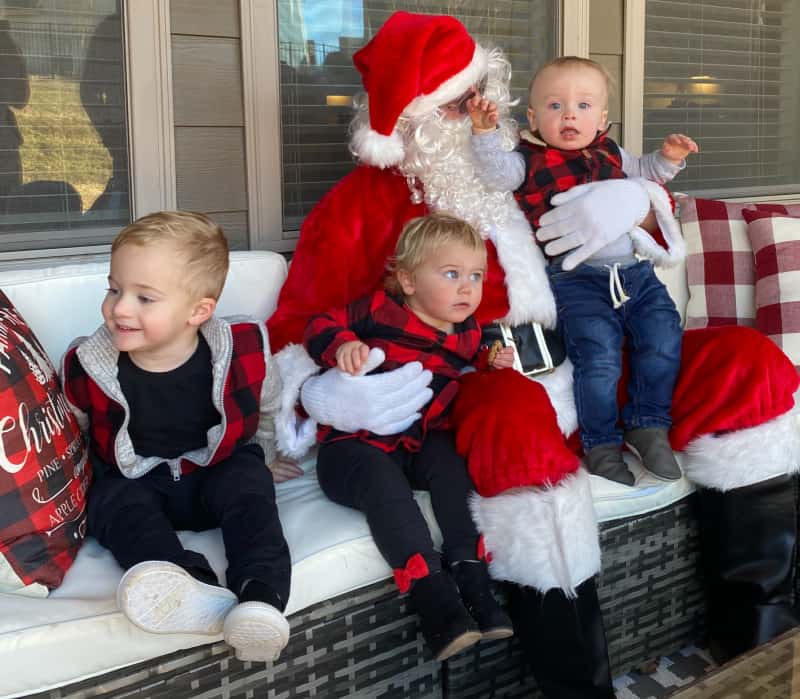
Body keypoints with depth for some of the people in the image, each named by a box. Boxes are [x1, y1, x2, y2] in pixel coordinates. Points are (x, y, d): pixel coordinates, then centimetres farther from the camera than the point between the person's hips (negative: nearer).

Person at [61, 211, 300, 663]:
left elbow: (269, 408, 7)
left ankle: (260, 595, -48)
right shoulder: (88, 366, -14)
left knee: (249, 485, -28)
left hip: (220, 471, 0)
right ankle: (189, 588, -57)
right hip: (135, 482, 0)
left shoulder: (242, 351, -17)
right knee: (116, 503, -29)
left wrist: (262, 454, 17)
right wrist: (86, 477, 3)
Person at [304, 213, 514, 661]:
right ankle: (434, 598, -42)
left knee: (451, 464, -27)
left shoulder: (469, 335, 9)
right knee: (385, 486, -34)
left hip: (422, 441, 5)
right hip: (357, 443, -5)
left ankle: (471, 577, -28)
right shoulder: (378, 311, -7)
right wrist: (342, 344, -27)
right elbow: (322, 327, -5)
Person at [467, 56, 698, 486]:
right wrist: (485, 131, -30)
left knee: (662, 338, -5)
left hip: (634, 269, 6)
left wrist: (668, 158, 16)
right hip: (577, 280, -6)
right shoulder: (530, 161, 3)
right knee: (599, 355, -18)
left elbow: (644, 173, 35)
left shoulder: (611, 155, 18)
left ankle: (649, 426, 12)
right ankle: (601, 444, 0)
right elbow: (496, 171, -16)